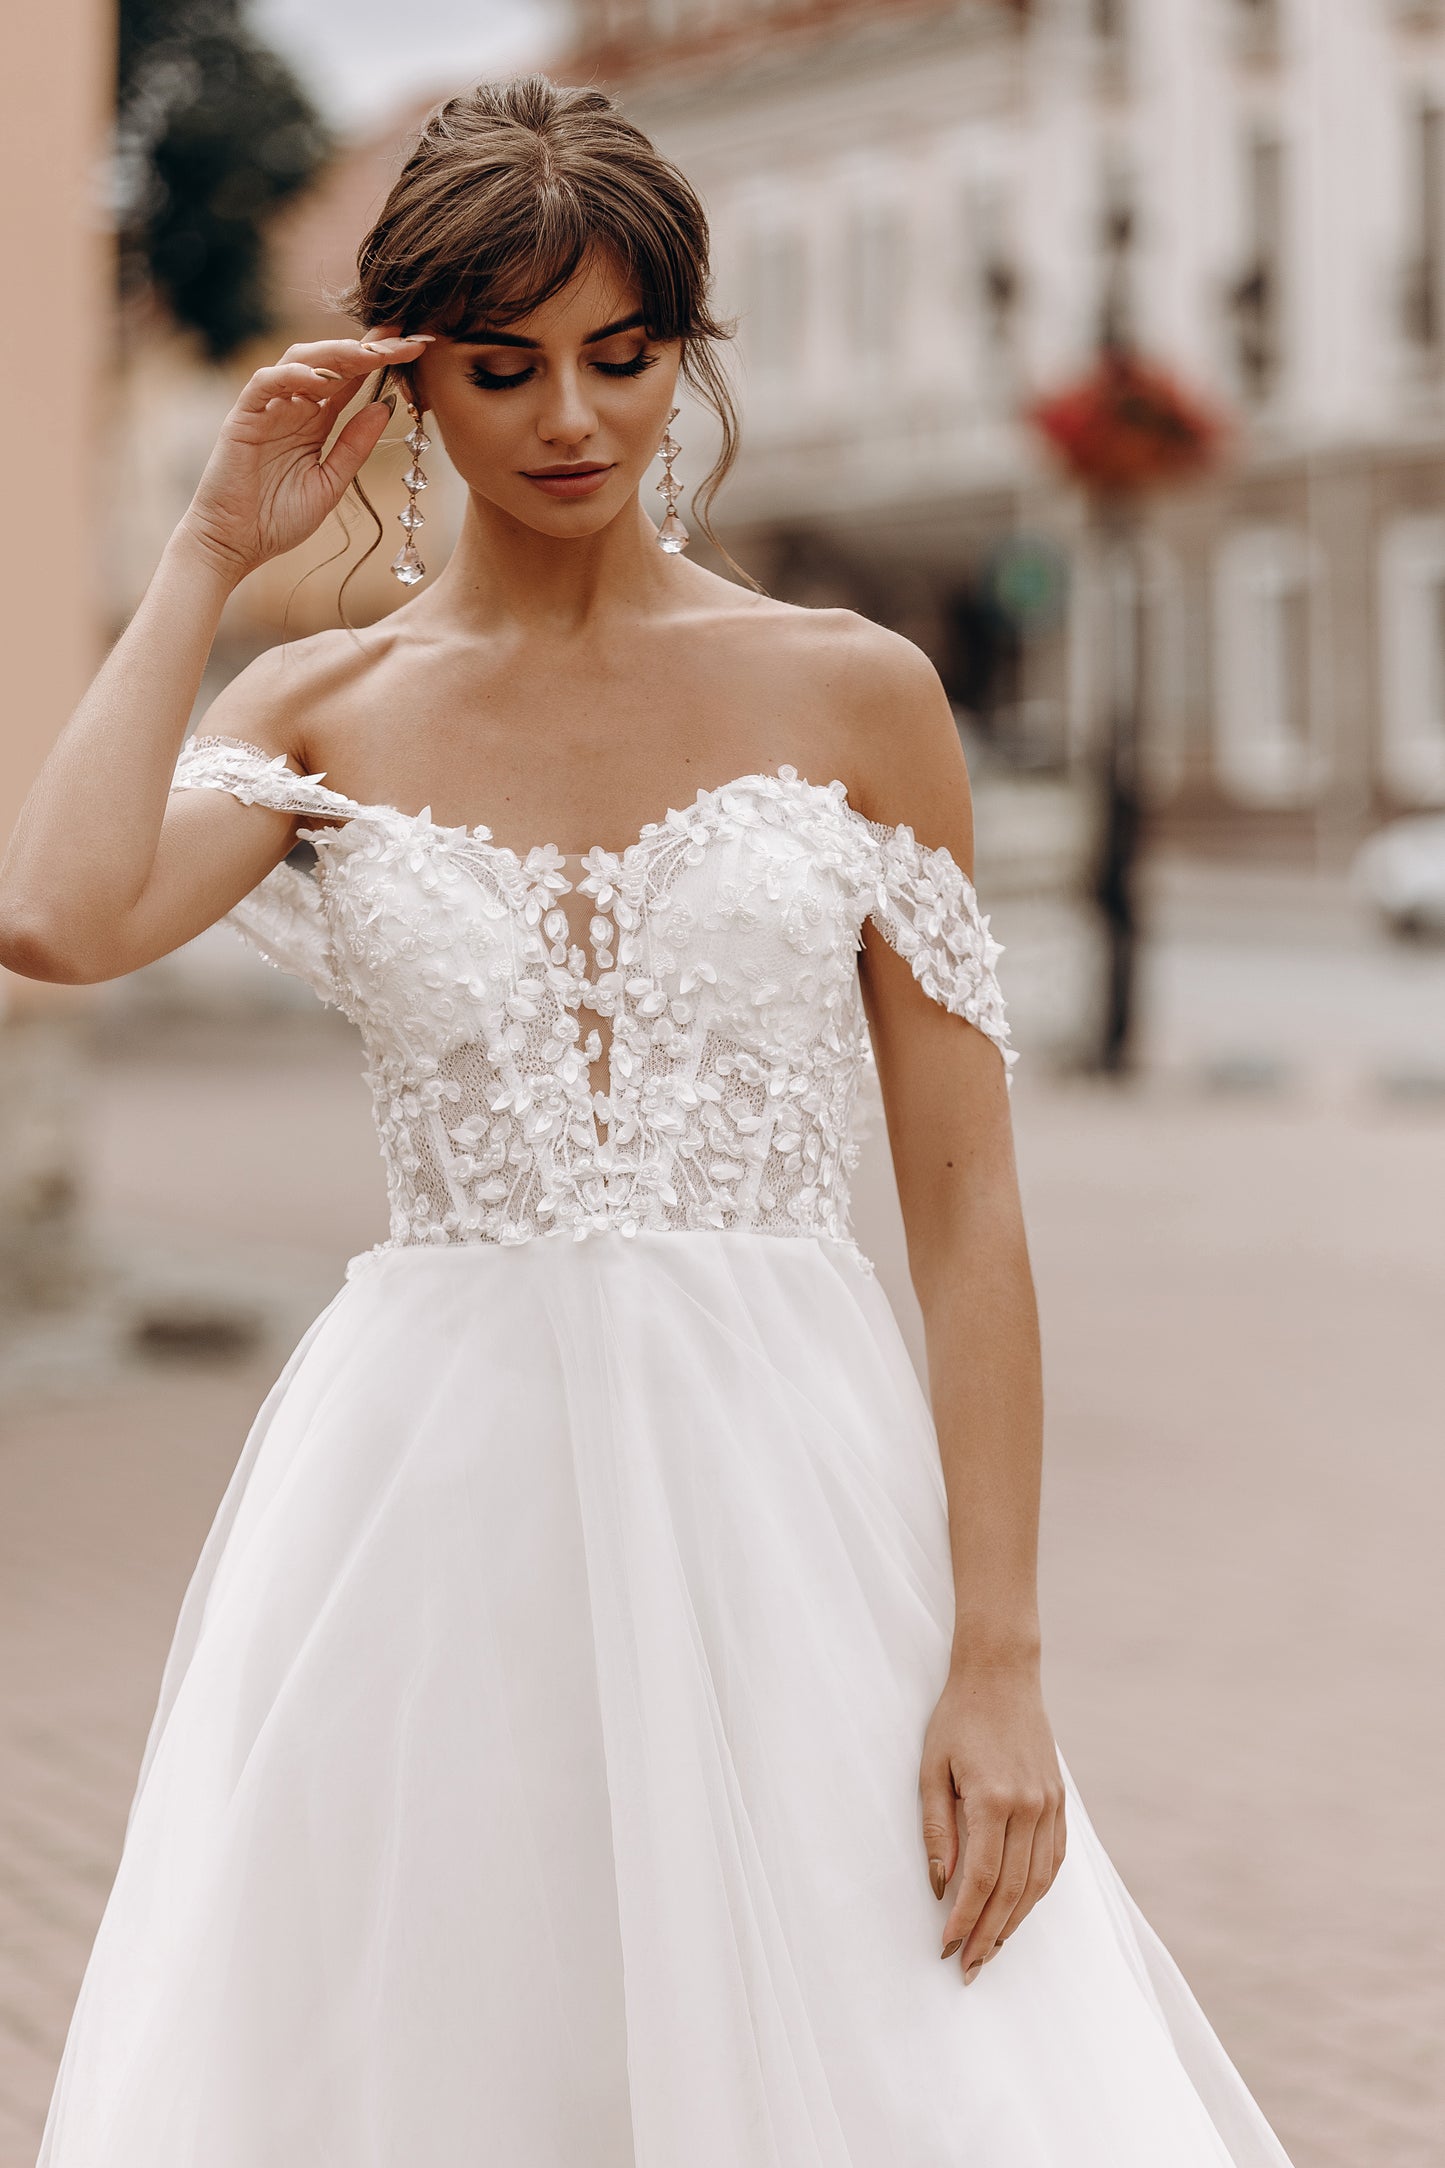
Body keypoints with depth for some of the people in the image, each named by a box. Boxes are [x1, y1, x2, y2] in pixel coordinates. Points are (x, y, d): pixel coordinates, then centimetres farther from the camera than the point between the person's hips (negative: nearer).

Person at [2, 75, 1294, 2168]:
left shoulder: (855, 696, 3)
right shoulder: (320, 714, 6)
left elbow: (967, 1203, 1)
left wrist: (999, 1658, -7)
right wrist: (210, 553, -3)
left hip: (785, 1492, -1)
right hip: (433, 1502, 1)